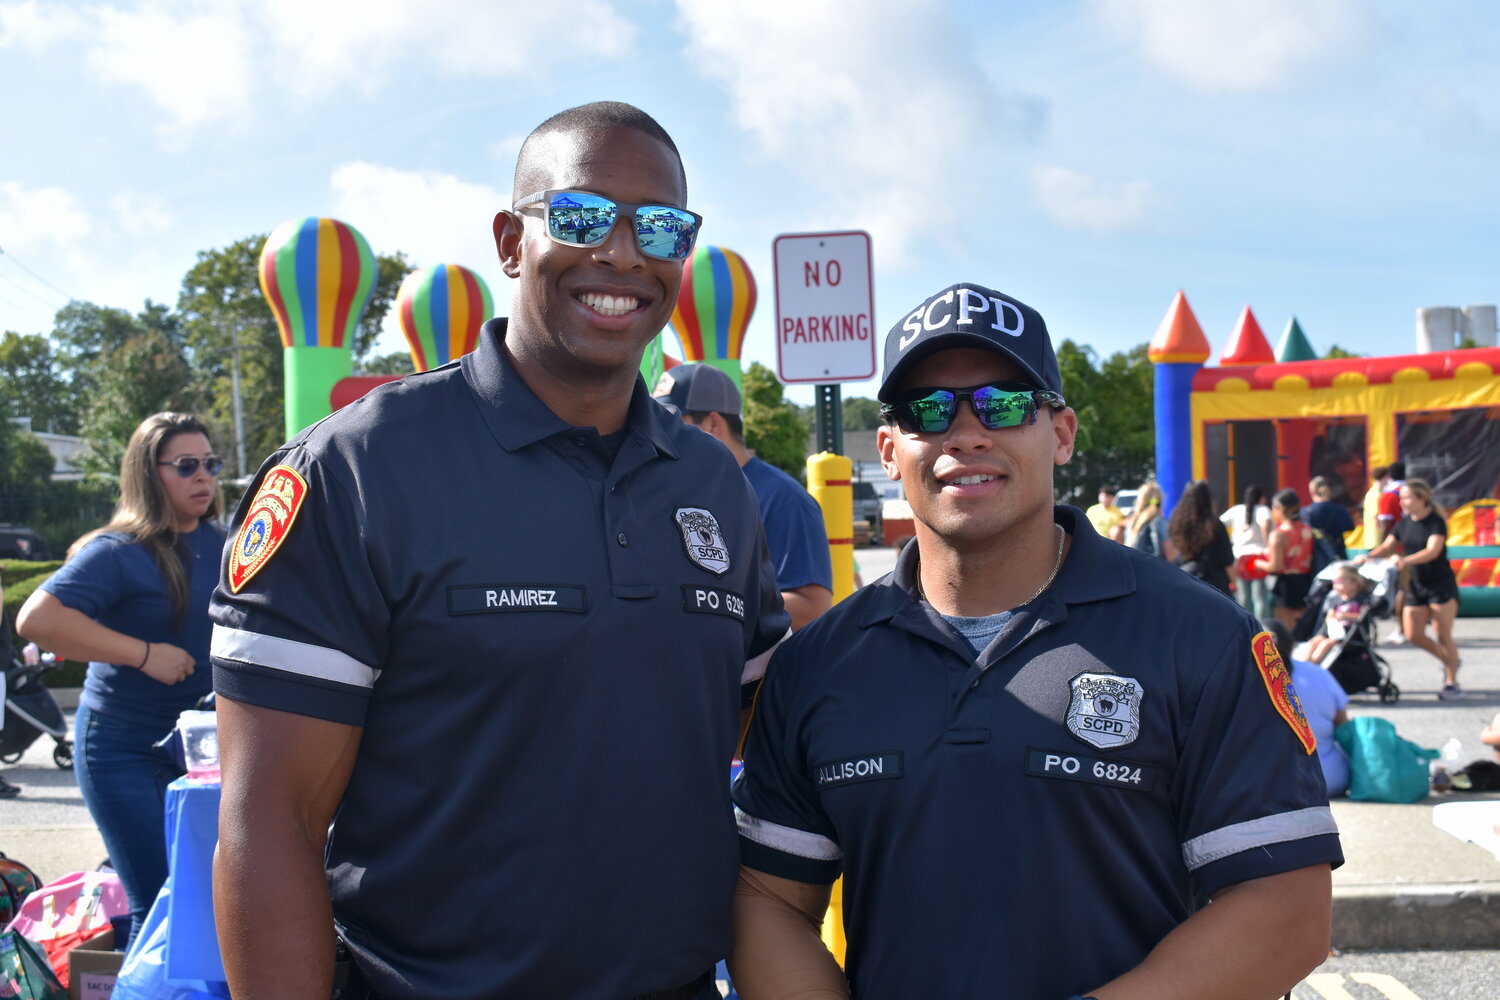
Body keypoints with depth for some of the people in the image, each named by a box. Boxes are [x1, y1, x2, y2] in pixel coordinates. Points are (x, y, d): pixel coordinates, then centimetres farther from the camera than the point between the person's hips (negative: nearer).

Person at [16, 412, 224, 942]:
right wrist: (144, 654, -24)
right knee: (158, 904, -5)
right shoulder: (118, 553, -12)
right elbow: (36, 619, -25)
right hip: (124, 749, -6)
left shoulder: (220, 543, 7)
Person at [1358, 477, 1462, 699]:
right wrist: (1368, 557, -11)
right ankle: (1449, 661, 26)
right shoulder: (1404, 523, 5)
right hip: (1416, 585, 7)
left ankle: (1451, 683, 4)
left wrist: (1405, 560, -42)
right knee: (1413, 635, 3)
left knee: (1443, 636, -6)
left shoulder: (1436, 523, -14)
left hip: (1441, 584, -7)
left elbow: (1432, 551, -28)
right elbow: (1387, 547, 8)